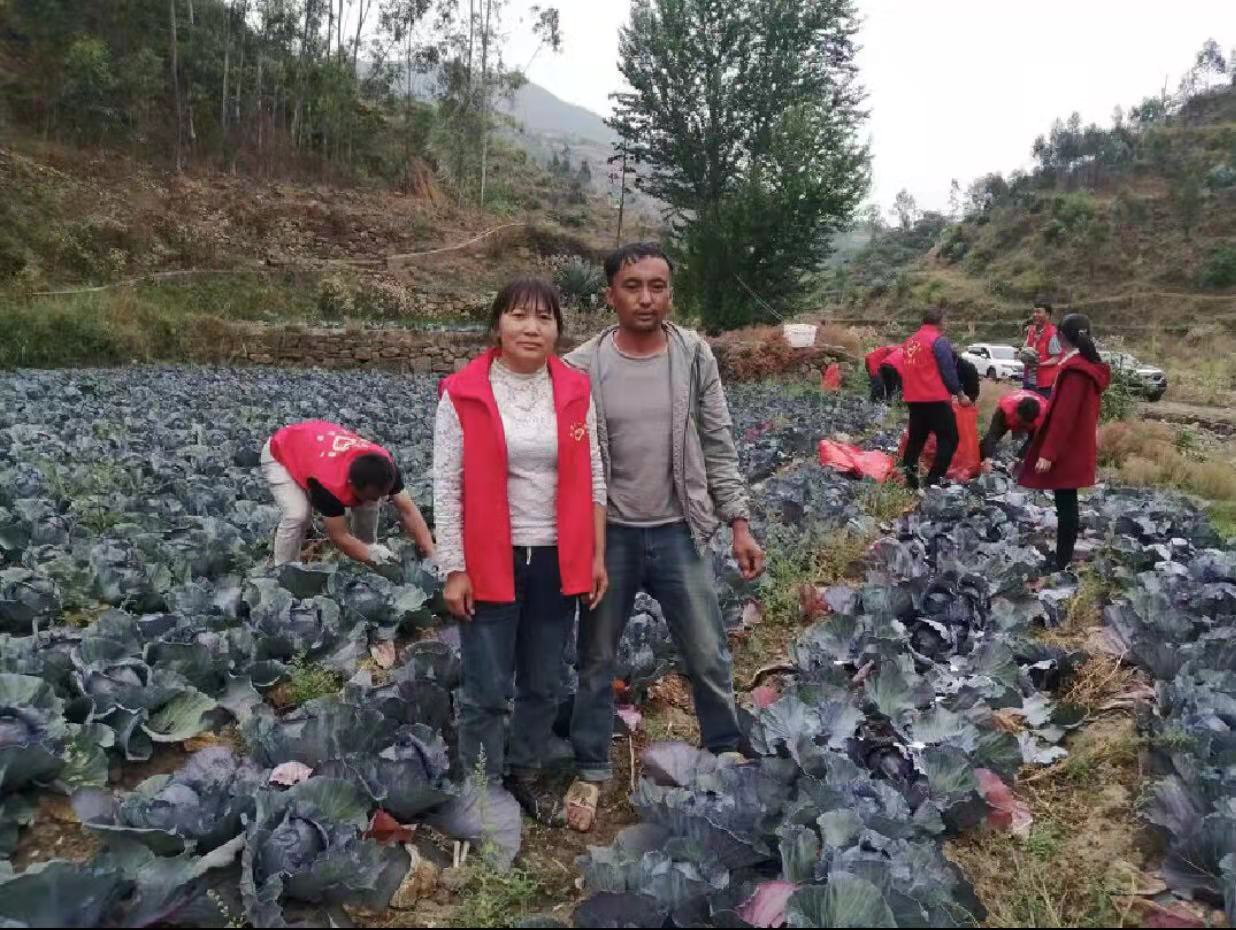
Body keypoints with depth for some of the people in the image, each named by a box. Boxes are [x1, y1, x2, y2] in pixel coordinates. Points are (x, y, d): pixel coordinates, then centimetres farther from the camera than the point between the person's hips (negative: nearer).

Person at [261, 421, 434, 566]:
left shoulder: (383, 463, -30)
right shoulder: (329, 482, -45)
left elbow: (408, 510, -24)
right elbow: (340, 536, -34)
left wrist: (431, 556, -30)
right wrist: (376, 560, -36)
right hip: (279, 455, -5)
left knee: (368, 505, -8)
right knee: (297, 516, -27)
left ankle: (368, 551, 12)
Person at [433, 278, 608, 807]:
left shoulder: (576, 391, 2)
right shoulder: (463, 394, -8)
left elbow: (592, 478, 6)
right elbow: (447, 488, -6)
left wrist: (597, 555, 4)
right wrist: (454, 570, -8)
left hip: (559, 561, 4)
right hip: (491, 563, -3)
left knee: (544, 685, 16)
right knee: (487, 691, 6)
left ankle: (526, 779, 36)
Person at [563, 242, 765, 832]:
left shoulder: (694, 356, -4)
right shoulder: (583, 367, -9)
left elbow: (719, 448, 2)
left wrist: (738, 523, -2)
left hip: (678, 533, 1)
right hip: (609, 536, 0)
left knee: (709, 657, 12)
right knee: (596, 661, 13)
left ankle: (726, 753, 37)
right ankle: (590, 773, 31)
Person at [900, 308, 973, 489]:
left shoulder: (911, 341, 12)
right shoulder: (939, 341, -10)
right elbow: (948, 371, -11)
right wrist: (960, 394, -2)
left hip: (914, 399, 7)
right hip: (935, 399, -7)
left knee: (916, 438, 15)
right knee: (949, 439, 1)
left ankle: (909, 478, 12)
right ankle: (934, 479, -6)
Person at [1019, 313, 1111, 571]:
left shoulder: (1074, 370, -20)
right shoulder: (1088, 365, 9)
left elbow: (1063, 415, -23)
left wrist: (1048, 453, -22)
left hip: (1067, 450, -9)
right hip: (1077, 446, 9)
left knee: (1065, 505, -4)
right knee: (1066, 503, 14)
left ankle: (1062, 566, 2)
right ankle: (1063, 560, 22)